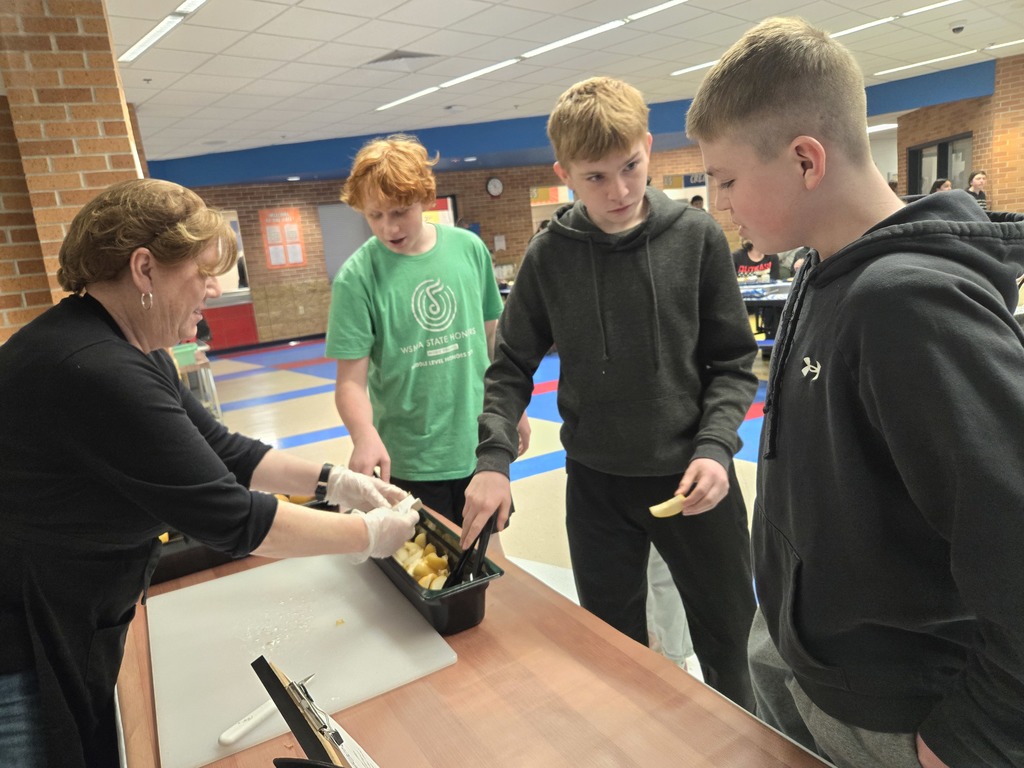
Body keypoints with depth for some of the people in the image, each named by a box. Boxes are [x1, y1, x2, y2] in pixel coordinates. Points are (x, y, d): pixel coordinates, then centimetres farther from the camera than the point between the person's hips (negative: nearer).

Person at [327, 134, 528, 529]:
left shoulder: (469, 248, -4)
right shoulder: (357, 276, -13)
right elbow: (351, 380, -14)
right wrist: (366, 437, -33)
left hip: (482, 447, 3)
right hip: (409, 462, -3)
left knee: (487, 551, 21)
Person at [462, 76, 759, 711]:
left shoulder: (697, 237, -8)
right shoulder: (549, 256, -5)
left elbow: (733, 362, -2)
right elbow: (512, 368, 1)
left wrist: (714, 447, -16)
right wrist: (494, 459, -12)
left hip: (691, 476, 0)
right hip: (596, 481, 1)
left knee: (728, 641, 17)